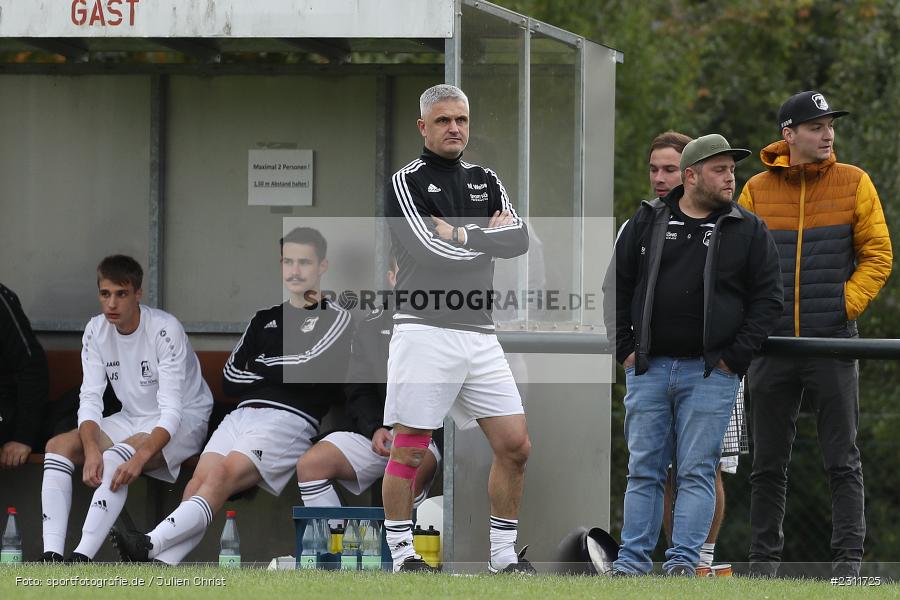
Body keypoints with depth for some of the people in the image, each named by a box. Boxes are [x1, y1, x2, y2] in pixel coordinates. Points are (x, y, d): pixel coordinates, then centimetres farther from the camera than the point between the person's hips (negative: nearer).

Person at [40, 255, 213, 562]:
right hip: (132, 420, 7)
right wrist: (91, 449, -29)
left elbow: (171, 411, -28)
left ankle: (80, 560, -44)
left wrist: (140, 458, -43)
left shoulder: (165, 330, -24)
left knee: (118, 457, -34)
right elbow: (90, 398, -9)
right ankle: (51, 557, -27)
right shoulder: (96, 330, -5)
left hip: (183, 422, -7)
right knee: (58, 445, -14)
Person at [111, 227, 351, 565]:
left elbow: (309, 366, -7)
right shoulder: (264, 319, 25)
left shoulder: (336, 318, 8)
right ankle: (162, 566, -37)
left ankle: (150, 545, -43)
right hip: (243, 413, 6)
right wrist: (277, 374, 2)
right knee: (200, 479, -20)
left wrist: (262, 366, 8)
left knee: (223, 475, -27)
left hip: (290, 419, -6)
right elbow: (230, 379, 18)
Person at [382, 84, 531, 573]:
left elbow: (520, 239, 1)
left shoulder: (486, 181, 16)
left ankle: (504, 555, 13)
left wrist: (460, 234, -9)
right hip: (425, 329, -6)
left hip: (479, 331, 6)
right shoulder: (406, 182, -2)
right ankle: (401, 554, 4)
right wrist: (489, 235, -3)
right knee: (409, 450, -4)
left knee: (515, 446, 2)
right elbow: (432, 249, -16)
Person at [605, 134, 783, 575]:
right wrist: (624, 349, 5)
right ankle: (632, 560, 5)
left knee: (697, 472, -4)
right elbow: (617, 287, 14)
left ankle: (683, 560, -3)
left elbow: (767, 298, 3)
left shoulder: (748, 231, 5)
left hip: (709, 374, -2)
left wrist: (735, 358, -4)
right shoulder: (646, 223, 8)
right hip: (647, 369, 2)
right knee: (643, 470, 3)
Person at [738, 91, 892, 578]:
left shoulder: (853, 184, 2)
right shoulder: (757, 190, 5)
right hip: (772, 339, 2)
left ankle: (848, 558, -1)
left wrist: (845, 304, -8)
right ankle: (764, 560, 12)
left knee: (842, 460, -3)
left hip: (833, 339, -2)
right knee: (768, 463, 6)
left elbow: (877, 256, 2)